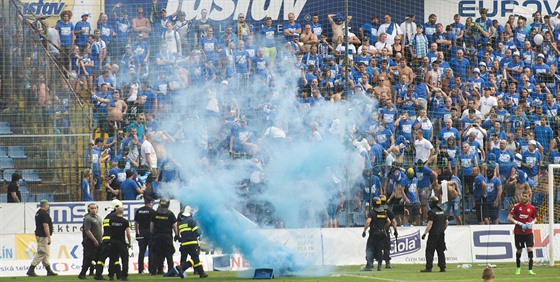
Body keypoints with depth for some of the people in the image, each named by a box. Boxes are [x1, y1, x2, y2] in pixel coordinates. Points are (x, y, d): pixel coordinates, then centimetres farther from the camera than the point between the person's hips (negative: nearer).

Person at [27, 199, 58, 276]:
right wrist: (49, 237, -21)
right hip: (43, 236, -10)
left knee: (46, 254, 13)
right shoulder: (44, 214, -16)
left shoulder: (38, 213, 14)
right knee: (41, 253, -9)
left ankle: (49, 270, 16)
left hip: (38, 235, 10)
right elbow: (45, 226, -22)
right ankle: (31, 270, -10)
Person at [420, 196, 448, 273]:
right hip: (441, 234, 7)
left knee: (429, 251, -4)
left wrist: (425, 233, -18)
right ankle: (442, 267, 8)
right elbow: (446, 222, 17)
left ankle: (429, 267, -9)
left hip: (433, 234, -7)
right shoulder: (442, 211, 12)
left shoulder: (431, 212, -12)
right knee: (441, 251, 10)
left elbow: (430, 224, -19)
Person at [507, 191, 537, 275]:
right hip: (518, 232, -1)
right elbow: (509, 218, -8)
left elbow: (535, 218, 16)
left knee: (530, 249, -13)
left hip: (528, 231, 1)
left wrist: (532, 223, -7)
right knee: (519, 250, 8)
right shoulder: (517, 206, -5)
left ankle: (530, 270, -13)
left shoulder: (531, 208, 1)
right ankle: (518, 268, 29)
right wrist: (519, 223, -18)